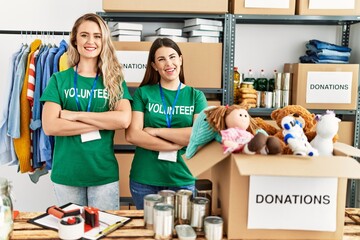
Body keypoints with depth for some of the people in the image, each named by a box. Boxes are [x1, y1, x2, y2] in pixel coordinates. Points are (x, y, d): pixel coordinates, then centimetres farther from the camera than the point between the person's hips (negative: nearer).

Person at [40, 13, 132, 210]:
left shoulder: (115, 80, 3)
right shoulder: (59, 80, 2)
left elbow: (124, 119, -13)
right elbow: (49, 126, -10)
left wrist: (75, 115, -14)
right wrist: (102, 123, -14)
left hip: (104, 172, 0)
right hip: (66, 173, 0)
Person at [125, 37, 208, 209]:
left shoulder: (196, 96, 4)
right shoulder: (143, 93, 1)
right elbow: (132, 135, -9)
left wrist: (156, 131, -11)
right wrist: (176, 145, -14)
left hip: (182, 180, 1)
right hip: (144, 180, 0)